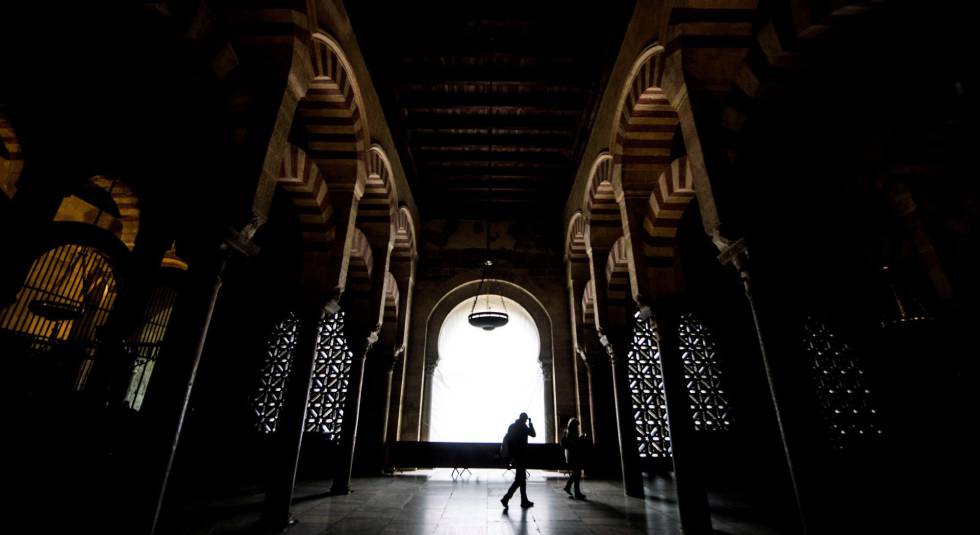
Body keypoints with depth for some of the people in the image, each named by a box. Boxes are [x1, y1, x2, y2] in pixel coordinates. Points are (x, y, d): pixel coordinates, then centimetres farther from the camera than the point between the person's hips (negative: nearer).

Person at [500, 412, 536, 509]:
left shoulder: (511, 426, 10)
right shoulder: (523, 426, -11)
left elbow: (507, 440, 11)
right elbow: (533, 434, -1)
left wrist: (510, 454, 14)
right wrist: (530, 423, 9)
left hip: (515, 456, 8)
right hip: (521, 456, -8)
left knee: (522, 478, 15)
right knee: (520, 479, -4)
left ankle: (524, 501, 19)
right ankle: (506, 498, -11)